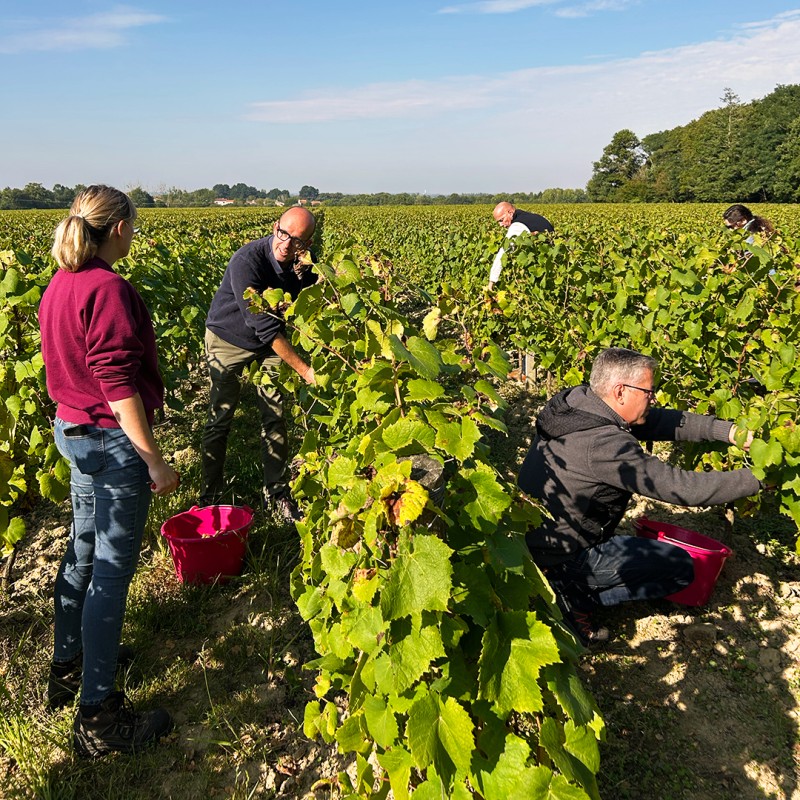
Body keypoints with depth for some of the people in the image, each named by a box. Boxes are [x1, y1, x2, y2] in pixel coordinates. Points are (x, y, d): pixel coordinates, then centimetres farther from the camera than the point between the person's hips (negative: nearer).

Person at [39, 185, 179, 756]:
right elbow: (118, 385, -24)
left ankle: (68, 667, 41)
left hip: (71, 431, 10)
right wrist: (155, 461, -20)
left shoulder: (58, 286, 8)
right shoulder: (108, 289, -21)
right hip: (114, 439, -9)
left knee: (83, 549, 22)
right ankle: (98, 716, 12)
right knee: (112, 569, 0)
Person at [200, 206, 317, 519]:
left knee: (275, 418, 4)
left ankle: (277, 493, 17)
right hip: (229, 338, -4)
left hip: (271, 342, 4)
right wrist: (304, 369, -37)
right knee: (220, 419, 1)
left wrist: (305, 275, -35)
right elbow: (263, 326, -36)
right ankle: (210, 493, 17)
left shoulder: (303, 263, -14)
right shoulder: (247, 260, -32)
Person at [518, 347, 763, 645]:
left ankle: (573, 592, 16)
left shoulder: (576, 401, -3)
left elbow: (661, 421, 2)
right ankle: (578, 599, 0)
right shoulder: (603, 444, -29)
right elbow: (683, 488, -25)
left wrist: (729, 431, -5)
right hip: (559, 559, -9)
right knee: (682, 567, 1)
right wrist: (757, 478, -14)